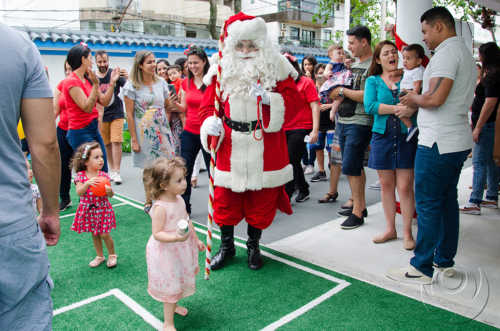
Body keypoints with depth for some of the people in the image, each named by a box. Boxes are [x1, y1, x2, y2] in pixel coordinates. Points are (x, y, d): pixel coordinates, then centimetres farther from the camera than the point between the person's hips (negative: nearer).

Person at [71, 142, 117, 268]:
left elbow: (111, 195, -8)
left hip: (102, 209, -1)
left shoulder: (103, 176, -9)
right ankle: (100, 256, 34)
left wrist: (109, 190, -30)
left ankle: (112, 255, 25)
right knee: (94, 234, 15)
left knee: (104, 234, 2)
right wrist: (87, 183, -37)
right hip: (88, 210, 2)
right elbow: (79, 192, -21)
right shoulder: (80, 176, -8)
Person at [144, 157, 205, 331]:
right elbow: (157, 234, -27)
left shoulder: (179, 199, -4)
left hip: (181, 250, 8)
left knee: (177, 281, 26)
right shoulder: (160, 207, -29)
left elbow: (187, 221, 10)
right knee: (170, 286, 5)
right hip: (166, 252, -8)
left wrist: (196, 239, 16)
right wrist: (175, 238, -42)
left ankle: (172, 305, 53)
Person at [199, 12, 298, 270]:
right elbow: (208, 104, 5)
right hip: (230, 149, 1)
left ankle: (253, 246, 33)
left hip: (264, 150, -1)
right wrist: (211, 123, -16)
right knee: (225, 199, 7)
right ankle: (226, 246, 31)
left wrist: (268, 98, -21)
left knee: (261, 200, 10)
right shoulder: (222, 70, 4)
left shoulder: (276, 68, 1)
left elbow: (291, 104, -3)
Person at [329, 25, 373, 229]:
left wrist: (342, 91, -11)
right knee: (355, 167, 14)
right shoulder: (354, 65, 18)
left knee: (350, 168, -9)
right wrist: (335, 94, 6)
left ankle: (357, 212, 2)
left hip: (359, 123, -9)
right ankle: (361, 205, 24)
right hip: (343, 121, 9)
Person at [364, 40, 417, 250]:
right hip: (382, 136, 2)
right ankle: (390, 229, 23)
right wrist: (396, 108, -16)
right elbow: (369, 106, -8)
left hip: (406, 137, -2)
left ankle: (407, 232, 12)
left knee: (405, 186, -2)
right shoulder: (373, 81, 9)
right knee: (386, 185, 9)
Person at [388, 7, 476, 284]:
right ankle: (445, 260, 25)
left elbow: (435, 98, -24)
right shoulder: (465, 53, 20)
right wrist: (413, 109, 19)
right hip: (458, 141, 10)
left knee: (428, 204, -4)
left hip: (438, 143, -10)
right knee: (447, 201, 15)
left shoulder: (447, 52, -12)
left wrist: (414, 98, -4)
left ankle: (422, 268, 4)